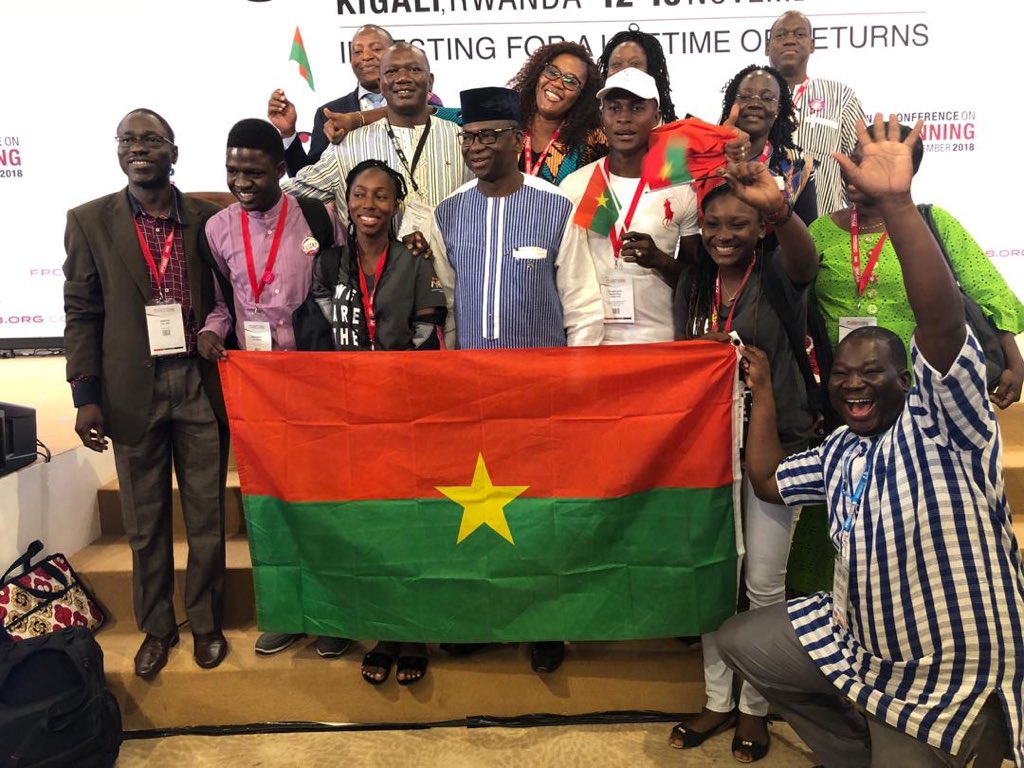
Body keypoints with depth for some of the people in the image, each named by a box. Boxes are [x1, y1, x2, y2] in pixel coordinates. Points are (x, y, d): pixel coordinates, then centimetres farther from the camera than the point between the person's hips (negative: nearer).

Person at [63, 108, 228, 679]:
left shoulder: (209, 219, 3)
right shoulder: (90, 221, 2)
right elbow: (81, 313, 2)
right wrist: (86, 397, -4)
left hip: (201, 385, 0)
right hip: (133, 391, 0)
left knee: (207, 517, 8)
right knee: (145, 522, 11)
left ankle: (207, 623, 27)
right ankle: (156, 628, 28)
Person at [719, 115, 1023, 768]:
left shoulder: (940, 425, -17)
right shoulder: (839, 454, 8)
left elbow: (942, 319, -34)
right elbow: (768, 482, 17)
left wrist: (897, 201, -42)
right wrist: (763, 390, 11)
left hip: (951, 675, -8)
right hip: (858, 642, 8)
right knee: (741, 642, 15)